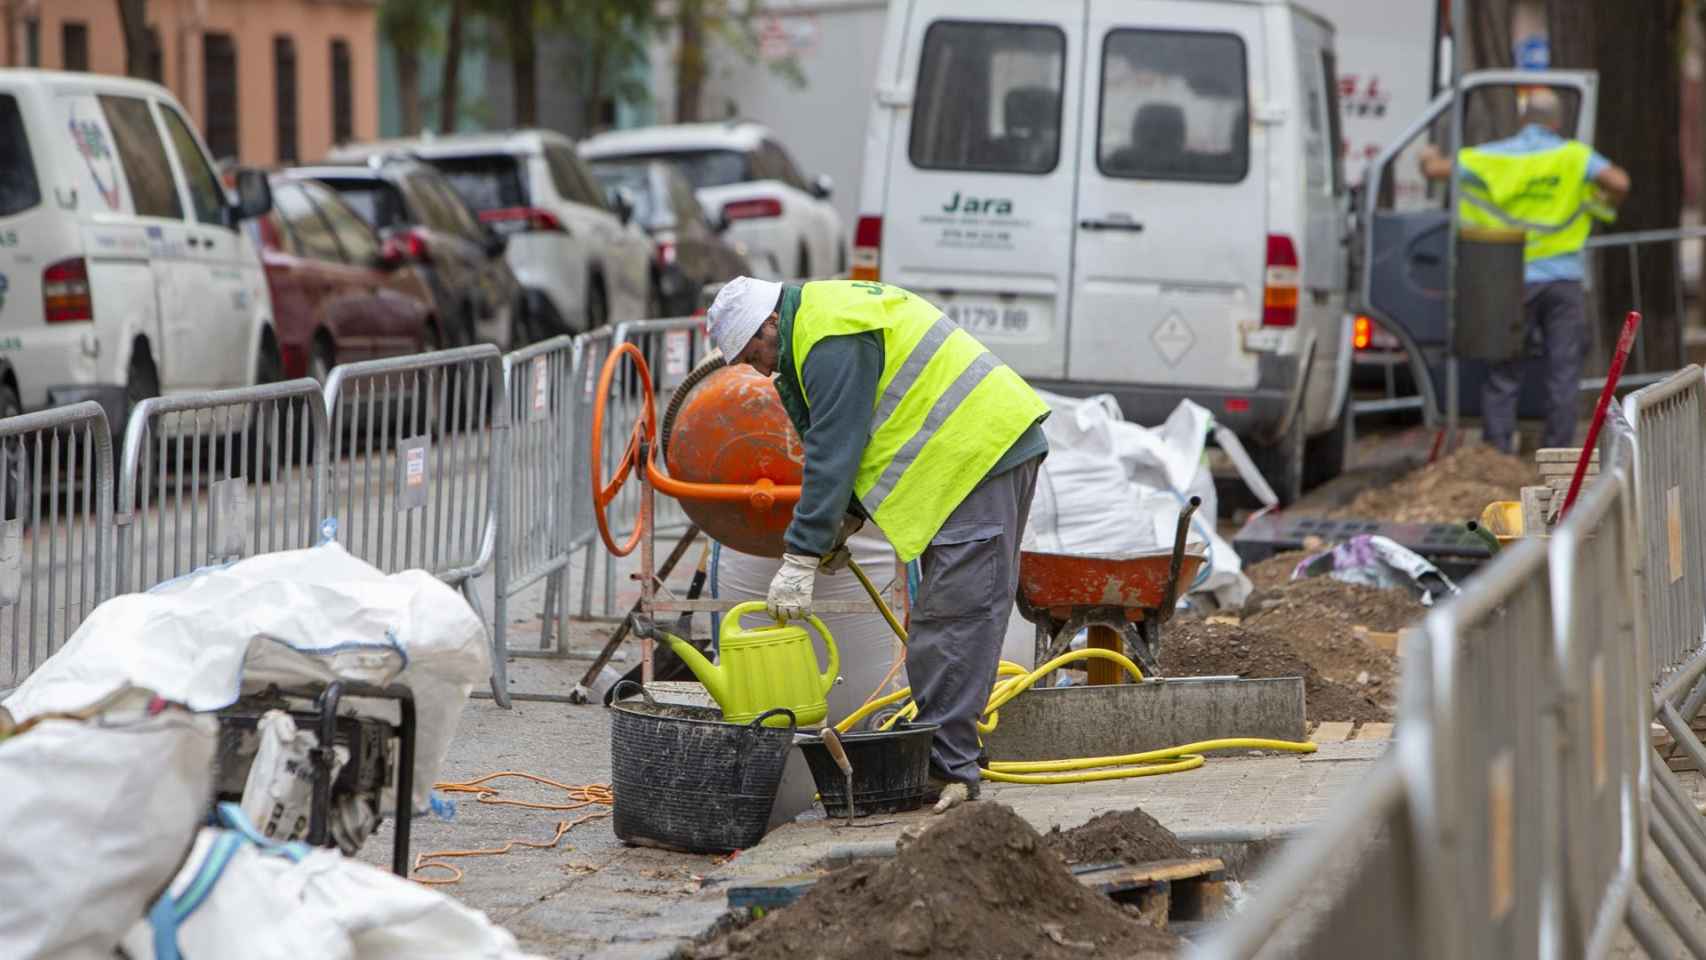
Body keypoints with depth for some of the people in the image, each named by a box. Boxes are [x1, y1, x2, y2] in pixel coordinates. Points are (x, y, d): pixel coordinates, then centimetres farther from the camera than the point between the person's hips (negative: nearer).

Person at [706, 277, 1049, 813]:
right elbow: (849, 441, 23)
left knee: (954, 620, -12)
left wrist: (799, 560, -18)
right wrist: (843, 521, 12)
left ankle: (947, 770, -13)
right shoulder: (826, 317, 18)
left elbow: (833, 451, -19)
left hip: (981, 455, -11)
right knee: (943, 615, 12)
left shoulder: (833, 341, -16)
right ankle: (944, 762, 14)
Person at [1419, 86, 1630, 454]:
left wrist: (1430, 155, 21)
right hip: (1563, 278, 0)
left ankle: (1497, 453, 4)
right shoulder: (1574, 155, -2)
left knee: (1502, 376, 7)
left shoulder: (1493, 157, -1)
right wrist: (1605, 203, 9)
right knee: (1563, 374, 5)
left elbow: (1435, 169, -2)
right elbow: (1619, 183, -13)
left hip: (1514, 281, 0)